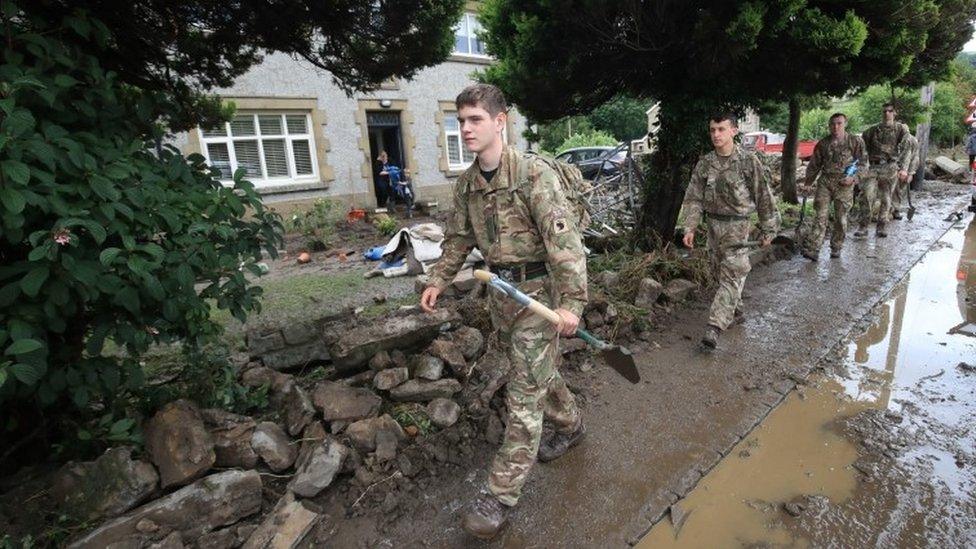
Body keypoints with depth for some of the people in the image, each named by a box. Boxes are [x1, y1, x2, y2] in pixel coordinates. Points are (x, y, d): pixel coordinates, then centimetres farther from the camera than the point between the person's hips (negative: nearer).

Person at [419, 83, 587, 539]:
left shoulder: (534, 173, -17)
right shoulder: (466, 184, 5)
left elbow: (563, 238, -23)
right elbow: (458, 238, 17)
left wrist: (570, 302, -29)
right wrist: (438, 281, 12)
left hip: (538, 289, -7)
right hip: (499, 291, 7)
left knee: (524, 391, -1)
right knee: (537, 371, 22)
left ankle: (502, 494, 9)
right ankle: (570, 425, 48)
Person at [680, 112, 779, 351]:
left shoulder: (748, 161, -8)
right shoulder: (704, 163, 2)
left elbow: (764, 196, -2)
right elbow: (694, 198, 2)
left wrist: (768, 229, 2)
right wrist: (690, 228, -6)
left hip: (737, 226, -4)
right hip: (713, 224, 5)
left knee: (732, 275, -10)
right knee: (719, 272, 14)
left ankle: (715, 326, -13)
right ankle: (734, 309, 35)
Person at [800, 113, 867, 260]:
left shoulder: (856, 142, 1)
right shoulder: (822, 144, 6)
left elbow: (863, 163, 3)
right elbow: (814, 165, 16)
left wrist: (853, 177, -12)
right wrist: (808, 182, 14)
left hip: (844, 184, -1)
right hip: (825, 182, 1)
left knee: (841, 218, 6)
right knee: (820, 216, -7)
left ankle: (836, 248, 19)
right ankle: (812, 249, -11)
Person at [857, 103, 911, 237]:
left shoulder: (901, 129, 6)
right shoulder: (873, 130, 11)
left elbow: (905, 149, -2)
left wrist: (903, 169, -13)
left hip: (890, 168, 0)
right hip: (873, 167, 1)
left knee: (886, 199, 3)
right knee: (866, 196, -14)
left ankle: (881, 228, 11)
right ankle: (863, 226, -9)